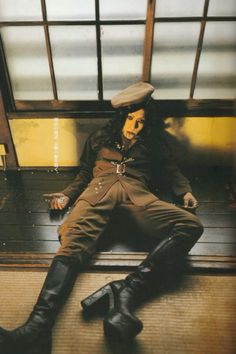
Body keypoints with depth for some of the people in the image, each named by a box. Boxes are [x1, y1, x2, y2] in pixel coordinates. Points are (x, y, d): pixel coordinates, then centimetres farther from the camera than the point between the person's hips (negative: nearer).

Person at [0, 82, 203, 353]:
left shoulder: (153, 141, 31)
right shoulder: (99, 138, 30)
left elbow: (171, 170, 26)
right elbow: (84, 174, 27)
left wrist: (185, 191, 6)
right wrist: (67, 195, 11)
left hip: (137, 190, 1)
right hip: (100, 187, 0)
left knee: (191, 226, -27)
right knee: (74, 240, -32)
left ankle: (126, 290, -41)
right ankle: (39, 324, -47)